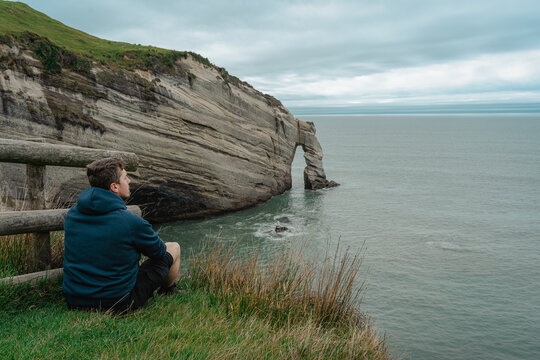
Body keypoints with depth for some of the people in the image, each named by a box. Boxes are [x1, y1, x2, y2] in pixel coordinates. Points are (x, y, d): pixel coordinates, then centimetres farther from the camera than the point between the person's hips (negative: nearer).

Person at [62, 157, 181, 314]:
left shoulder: (72, 214, -3)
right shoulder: (132, 222, -22)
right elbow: (160, 252, -3)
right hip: (118, 304, -6)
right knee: (173, 248, 11)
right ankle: (168, 292, 41)